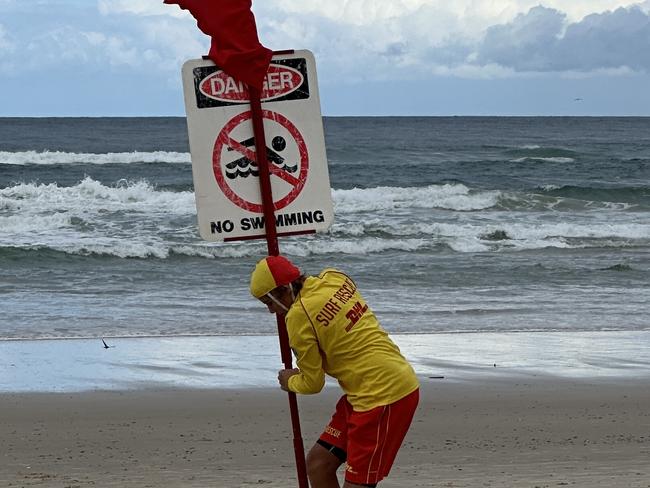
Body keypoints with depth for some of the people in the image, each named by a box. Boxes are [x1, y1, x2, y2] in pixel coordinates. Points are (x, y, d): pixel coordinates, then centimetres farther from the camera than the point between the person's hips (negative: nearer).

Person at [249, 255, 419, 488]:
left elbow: (312, 384, -5)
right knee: (318, 462, 12)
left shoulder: (298, 316, -15)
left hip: (383, 394, -10)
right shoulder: (334, 277, 6)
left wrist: (290, 382, 16)